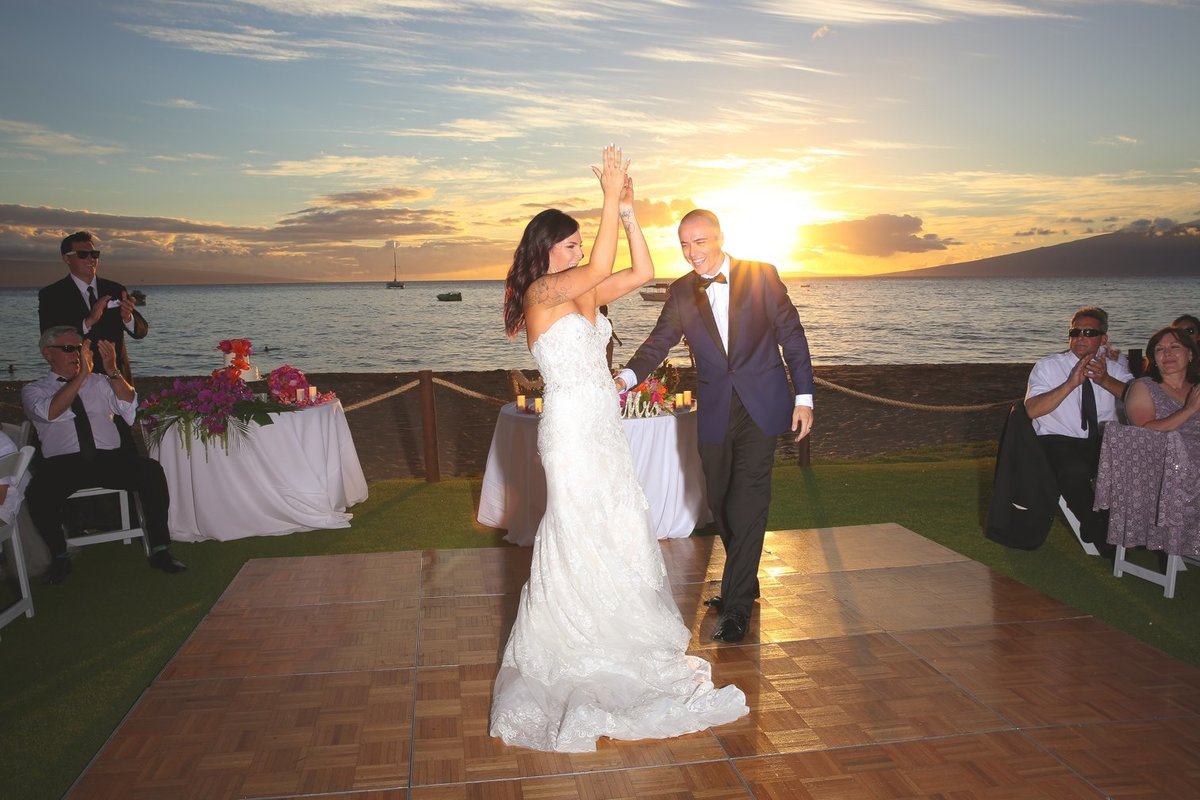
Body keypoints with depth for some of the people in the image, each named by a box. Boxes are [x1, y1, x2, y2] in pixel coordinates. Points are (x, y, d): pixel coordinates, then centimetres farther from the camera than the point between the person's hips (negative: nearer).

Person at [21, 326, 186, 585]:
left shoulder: (99, 382, 18)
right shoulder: (34, 389, 13)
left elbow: (130, 406, 2)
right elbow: (50, 412, -10)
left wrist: (112, 371, -12)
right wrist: (82, 374, -17)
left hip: (109, 458, 2)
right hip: (63, 463, -1)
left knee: (151, 470, -27)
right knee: (37, 494, -33)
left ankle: (159, 550, -21)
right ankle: (59, 558, -8)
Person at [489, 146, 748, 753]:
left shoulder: (585, 293, 9)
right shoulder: (540, 293, -13)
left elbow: (642, 273, 7)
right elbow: (601, 267, -28)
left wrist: (628, 212, 0)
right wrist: (610, 195, -22)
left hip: (604, 428, 8)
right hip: (571, 427, -8)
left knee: (619, 531, 14)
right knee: (581, 537, 3)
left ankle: (618, 632, 32)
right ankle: (580, 651, 20)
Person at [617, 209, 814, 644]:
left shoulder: (762, 276, -2)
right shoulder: (681, 292, 5)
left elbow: (792, 335, 0)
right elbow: (659, 341, -3)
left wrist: (803, 396, -4)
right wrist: (627, 376, -22)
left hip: (760, 407, -3)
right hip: (715, 411, 4)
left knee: (747, 502, -8)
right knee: (721, 505, 11)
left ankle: (736, 605, -1)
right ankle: (744, 583, 32)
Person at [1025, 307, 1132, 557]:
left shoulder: (1113, 369, 13)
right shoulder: (1048, 367, 2)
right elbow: (1032, 410, -14)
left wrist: (1105, 380, -20)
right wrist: (1071, 383, -20)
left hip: (1104, 442, 4)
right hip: (1059, 441, -3)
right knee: (1075, 470, -35)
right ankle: (1100, 535, -13)